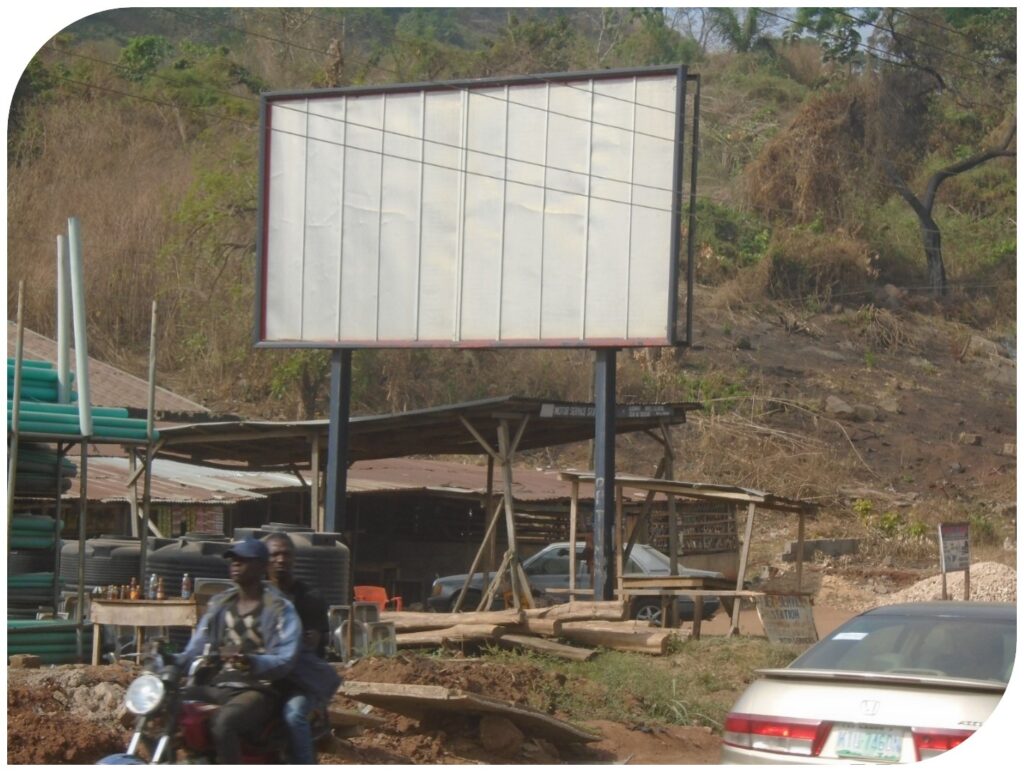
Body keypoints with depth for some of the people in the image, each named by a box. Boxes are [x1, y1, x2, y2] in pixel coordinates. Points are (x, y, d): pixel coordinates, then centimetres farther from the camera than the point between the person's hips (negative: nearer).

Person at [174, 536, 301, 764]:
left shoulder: (279, 608, -3)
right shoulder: (219, 604, 17)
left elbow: (285, 660, -14)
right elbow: (195, 651, 14)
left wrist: (250, 662, -34)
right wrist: (171, 661, -8)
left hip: (256, 691, -7)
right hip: (216, 687, 7)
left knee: (223, 723, -38)